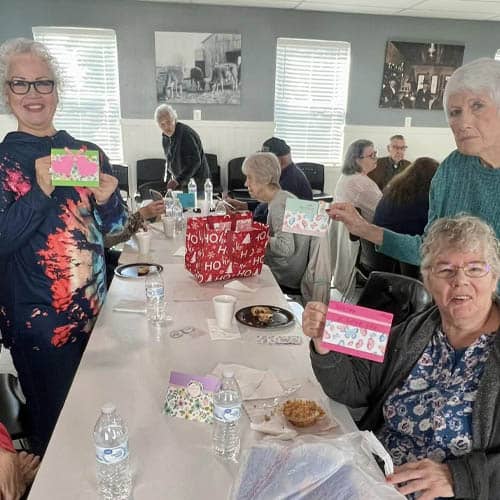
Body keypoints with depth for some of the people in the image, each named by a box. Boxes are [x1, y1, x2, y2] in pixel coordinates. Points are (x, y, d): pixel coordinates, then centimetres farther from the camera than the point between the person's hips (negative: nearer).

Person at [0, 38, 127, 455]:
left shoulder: (87, 152, 4)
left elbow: (113, 225, 8)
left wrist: (107, 201, -13)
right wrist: (40, 191, -26)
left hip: (94, 308, 4)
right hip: (39, 319, -4)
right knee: (56, 426, 11)